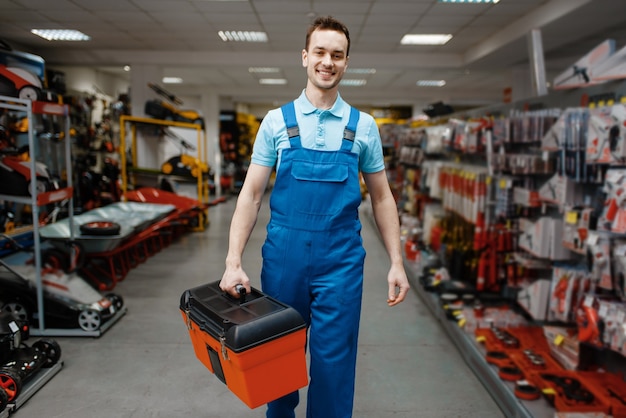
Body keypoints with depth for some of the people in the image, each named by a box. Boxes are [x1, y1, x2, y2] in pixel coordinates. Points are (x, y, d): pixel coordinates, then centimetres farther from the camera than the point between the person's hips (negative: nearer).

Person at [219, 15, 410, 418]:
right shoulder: (277, 121, 2)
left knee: (333, 362, 5)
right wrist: (234, 261, -8)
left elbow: (382, 197, 8)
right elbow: (251, 194, 0)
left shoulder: (363, 126, 4)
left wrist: (396, 262, 1)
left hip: (341, 260, 0)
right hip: (283, 256, 1)